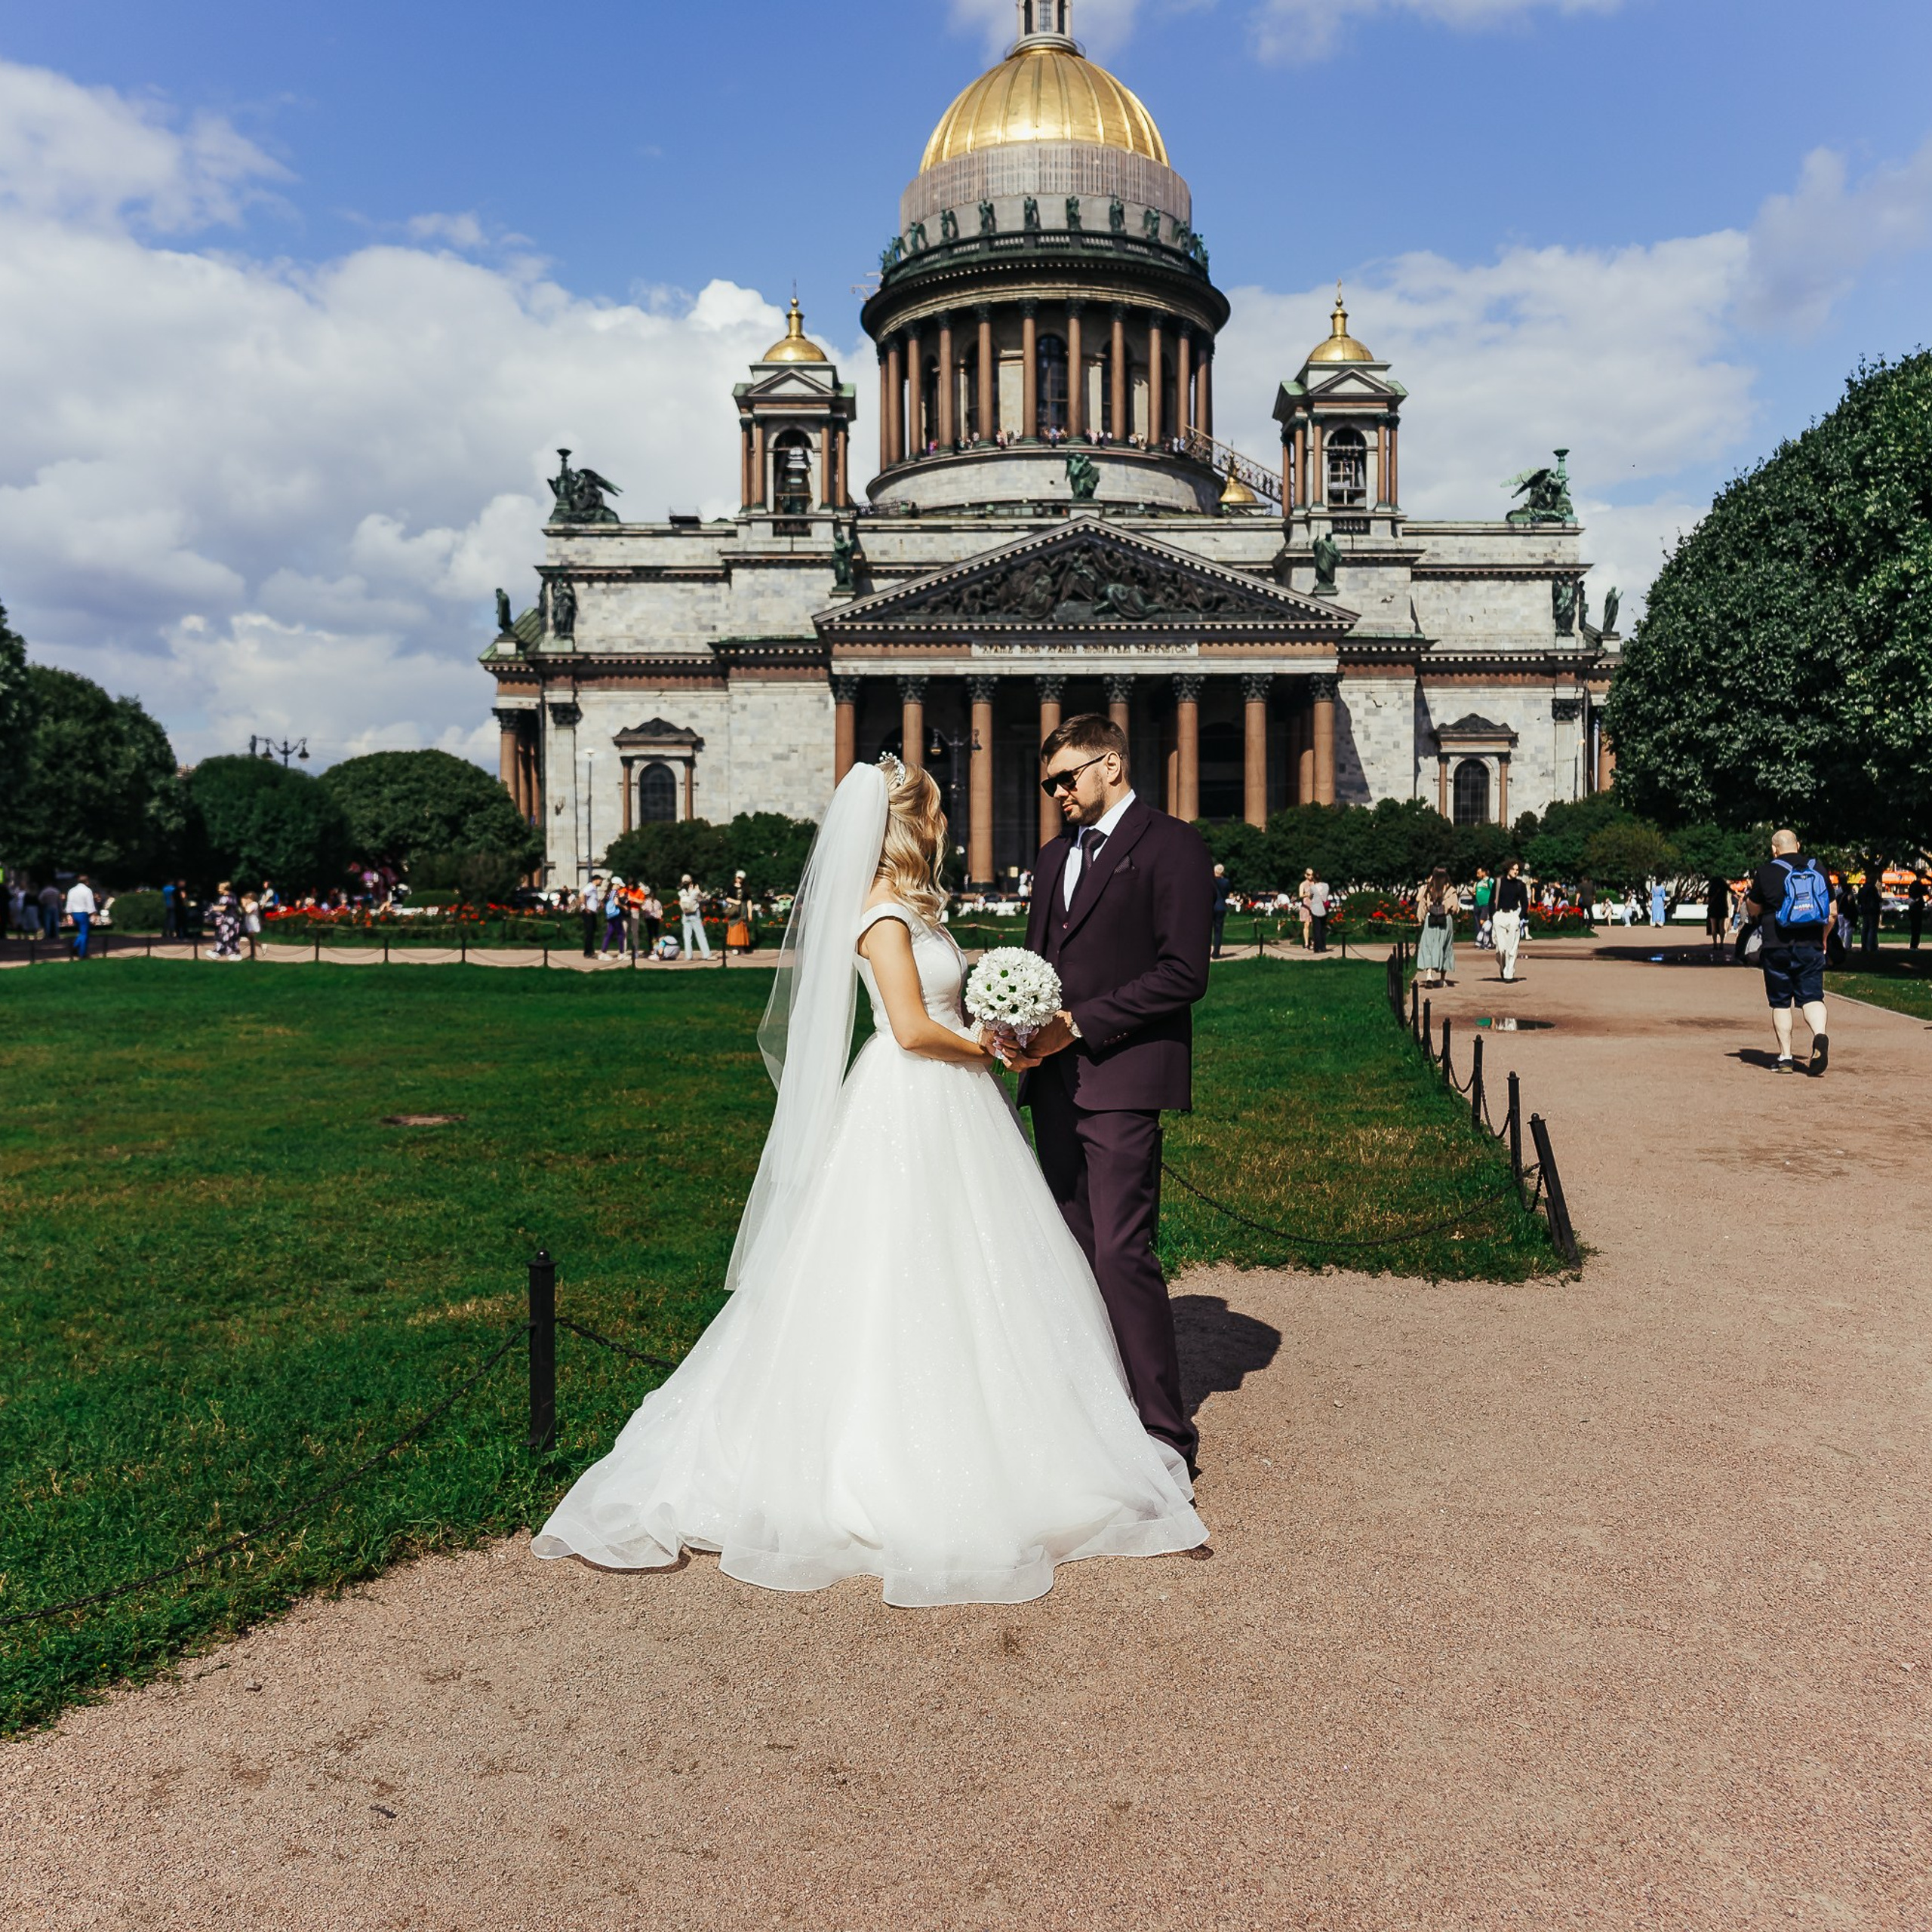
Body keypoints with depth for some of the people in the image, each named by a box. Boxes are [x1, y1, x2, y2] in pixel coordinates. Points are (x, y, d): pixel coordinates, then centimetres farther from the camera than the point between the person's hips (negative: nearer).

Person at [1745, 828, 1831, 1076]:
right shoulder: (1818, 870, 6)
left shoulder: (1766, 873, -4)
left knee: (1780, 1004, 6)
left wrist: (1753, 890, 25)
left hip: (1776, 948, -2)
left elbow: (1754, 911, 7)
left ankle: (1785, 1057, 4)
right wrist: (1822, 939, 23)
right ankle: (1819, 1035, -27)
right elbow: (1832, 913, 9)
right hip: (1811, 947, 2)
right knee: (1812, 997, 1)